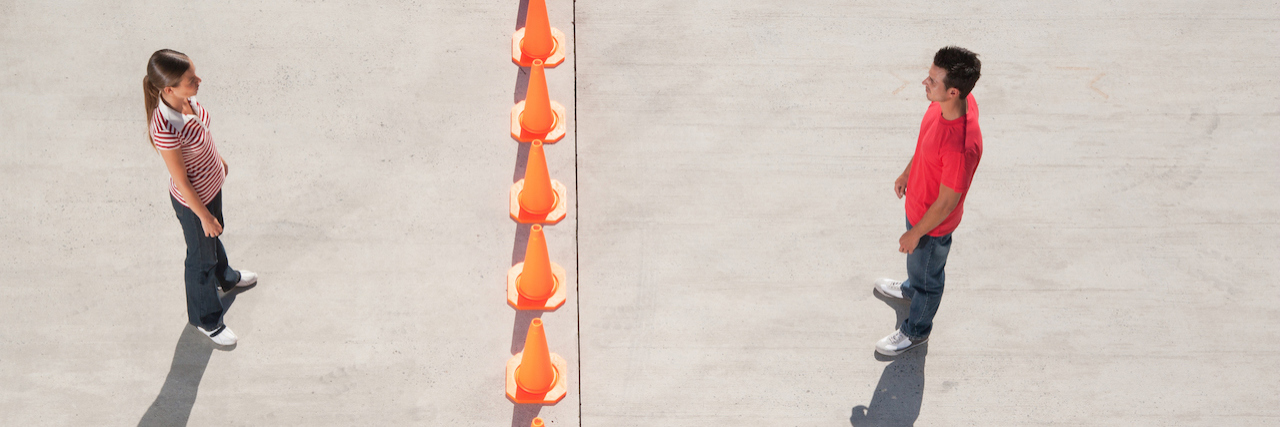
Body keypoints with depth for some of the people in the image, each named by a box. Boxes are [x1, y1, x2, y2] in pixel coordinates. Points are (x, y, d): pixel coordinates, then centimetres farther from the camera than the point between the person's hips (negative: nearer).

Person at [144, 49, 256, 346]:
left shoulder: (185, 99, -18)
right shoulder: (165, 128, -41)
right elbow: (181, 181, -28)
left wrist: (218, 159, 20)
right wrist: (204, 216, -17)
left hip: (212, 184, 8)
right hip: (193, 200, -7)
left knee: (215, 235, 35)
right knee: (202, 257, 18)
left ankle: (225, 277, 66)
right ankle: (205, 318, 44)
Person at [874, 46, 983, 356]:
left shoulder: (961, 146, -45)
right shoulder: (950, 102, -20)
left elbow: (947, 202, -30)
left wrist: (915, 233, -16)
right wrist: (908, 173, 17)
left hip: (933, 221, -7)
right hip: (918, 201, 7)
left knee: (927, 275, 22)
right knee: (918, 262, 37)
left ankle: (916, 331, 48)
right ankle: (912, 289, 67)